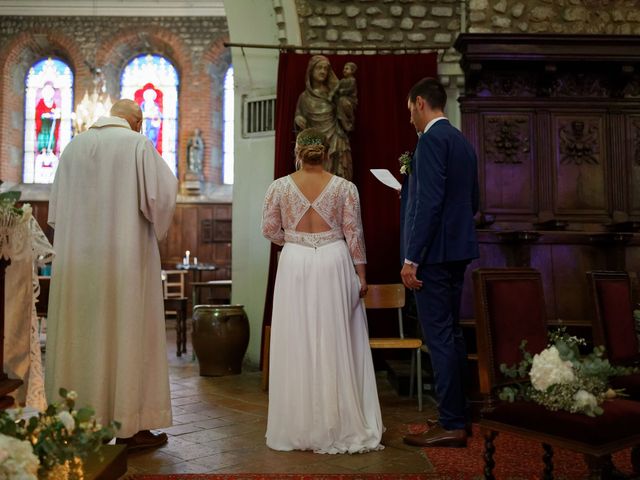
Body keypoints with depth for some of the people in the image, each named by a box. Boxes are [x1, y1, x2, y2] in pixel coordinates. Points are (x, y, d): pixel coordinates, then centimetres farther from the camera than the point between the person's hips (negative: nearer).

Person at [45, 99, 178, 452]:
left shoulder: (74, 146, 10)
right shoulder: (138, 144, -4)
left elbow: (57, 207, 12)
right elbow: (162, 193, -10)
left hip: (77, 260, 5)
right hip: (125, 256, -5)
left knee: (80, 334, 10)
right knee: (127, 334, 1)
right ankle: (129, 426, 6)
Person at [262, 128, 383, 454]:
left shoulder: (280, 187, -1)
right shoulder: (345, 187, -2)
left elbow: (269, 229, 4)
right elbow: (354, 234, -1)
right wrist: (361, 273, 5)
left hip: (295, 265, 0)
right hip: (334, 263, 0)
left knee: (297, 344, 7)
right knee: (336, 343, 7)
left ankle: (299, 426, 16)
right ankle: (340, 424, 15)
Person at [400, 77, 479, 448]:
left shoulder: (432, 138, -12)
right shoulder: (463, 141, 16)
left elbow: (430, 201, -20)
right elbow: (473, 202, 20)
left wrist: (412, 259, -19)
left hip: (435, 251, -10)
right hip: (459, 250, 10)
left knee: (439, 336, -4)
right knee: (452, 334, 14)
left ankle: (452, 425, 3)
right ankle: (458, 417, 23)